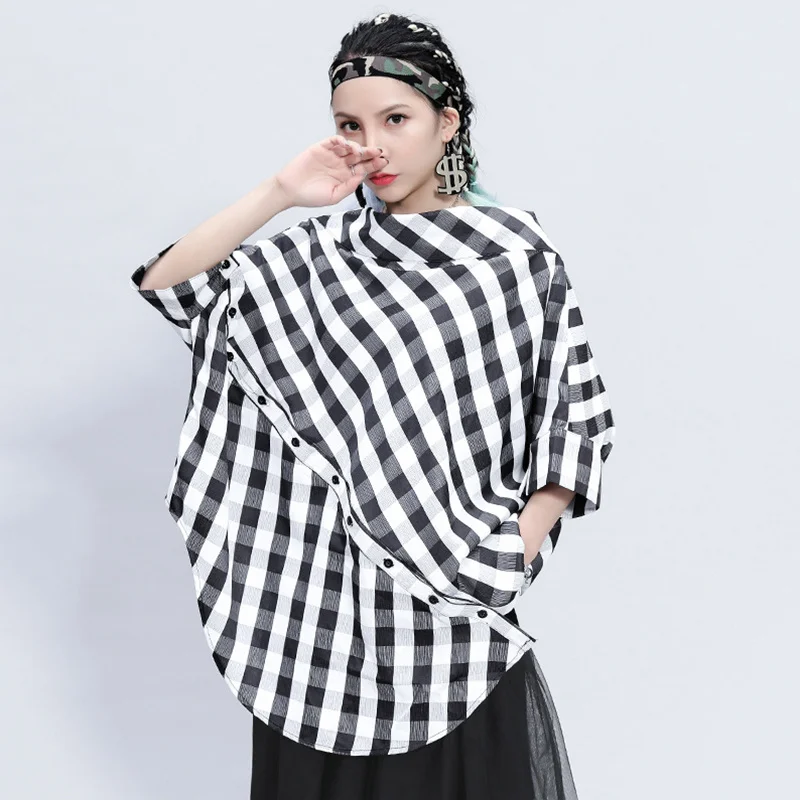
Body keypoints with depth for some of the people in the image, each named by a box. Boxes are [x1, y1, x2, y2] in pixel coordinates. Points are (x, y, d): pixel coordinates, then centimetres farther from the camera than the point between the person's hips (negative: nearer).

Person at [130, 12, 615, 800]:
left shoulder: (515, 252, -1)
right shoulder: (317, 255, 5)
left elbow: (578, 412, 2)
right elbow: (164, 282, -3)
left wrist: (527, 536, -9)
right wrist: (278, 195, -10)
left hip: (460, 591, -2)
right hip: (332, 586, 2)